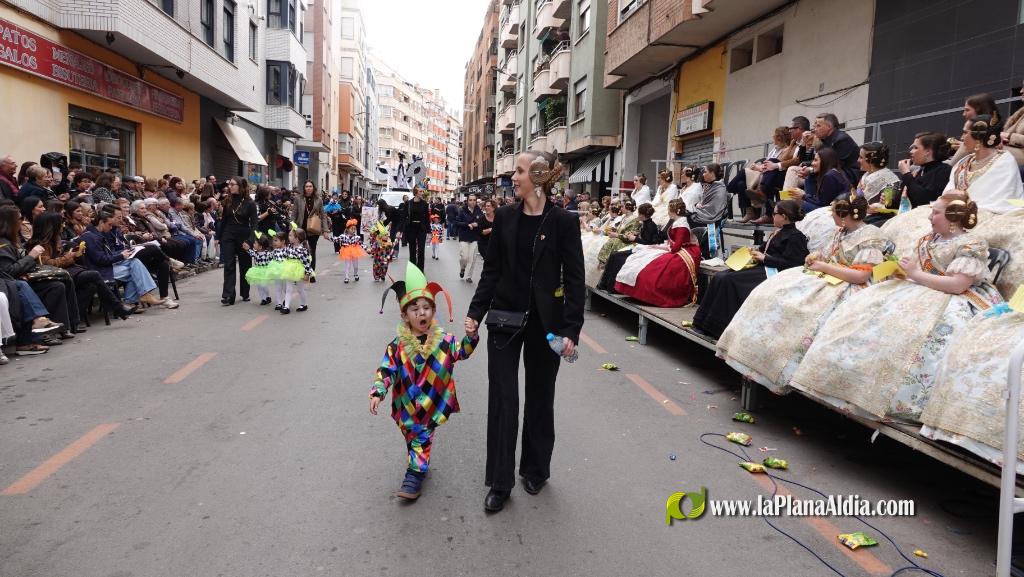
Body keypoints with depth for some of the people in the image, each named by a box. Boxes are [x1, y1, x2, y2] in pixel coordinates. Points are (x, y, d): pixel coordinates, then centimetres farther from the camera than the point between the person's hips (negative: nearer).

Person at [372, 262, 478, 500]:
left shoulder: (444, 340, -7)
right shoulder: (398, 346, -10)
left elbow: (462, 352, -1)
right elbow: (386, 371, -9)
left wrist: (471, 336, -19)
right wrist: (377, 393, -19)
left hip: (432, 405, -1)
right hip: (407, 406, 1)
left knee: (421, 437, 3)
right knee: (413, 437, 16)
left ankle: (414, 476, 11)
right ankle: (418, 467, 36)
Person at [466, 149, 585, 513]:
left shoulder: (564, 221, -8)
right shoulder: (505, 217, 1)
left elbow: (575, 278, -8)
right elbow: (492, 270, 5)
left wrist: (571, 329, -13)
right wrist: (475, 312, -1)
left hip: (545, 322, -2)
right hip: (505, 318, 2)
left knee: (539, 399, 13)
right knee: (502, 398, 4)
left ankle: (535, 470, 34)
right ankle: (500, 482, 17)